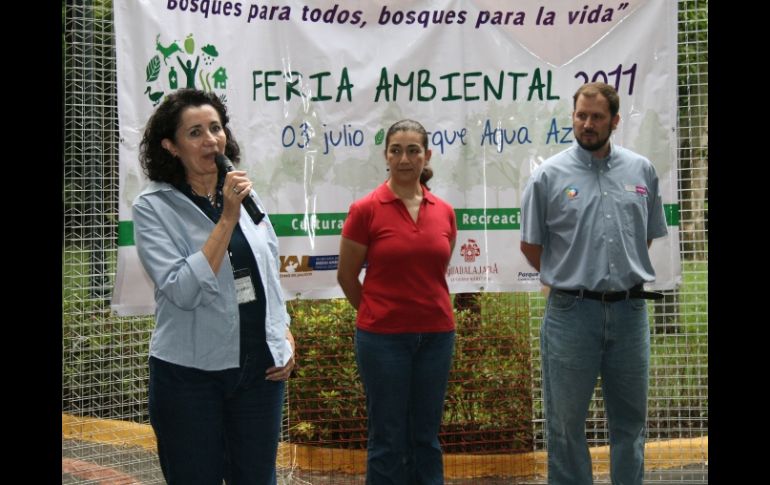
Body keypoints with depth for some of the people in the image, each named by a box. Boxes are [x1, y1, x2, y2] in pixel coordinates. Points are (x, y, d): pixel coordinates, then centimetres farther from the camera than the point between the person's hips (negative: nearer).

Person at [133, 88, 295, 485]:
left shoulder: (243, 193, 5)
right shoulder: (153, 207, -10)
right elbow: (182, 291, -20)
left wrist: (286, 335, 7)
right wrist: (227, 218, -21)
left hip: (259, 367, 4)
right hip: (191, 375, -4)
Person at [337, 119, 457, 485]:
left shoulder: (444, 212, 4)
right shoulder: (366, 210, -7)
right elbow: (346, 276, 2)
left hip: (436, 335, 4)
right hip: (383, 338, -3)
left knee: (426, 437, 12)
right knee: (388, 439, 4)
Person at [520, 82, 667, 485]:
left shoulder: (641, 171, 5)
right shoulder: (549, 176, -3)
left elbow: (649, 234, 16)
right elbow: (530, 244, 3)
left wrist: (622, 275, 13)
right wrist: (568, 279, 8)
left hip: (630, 310, 3)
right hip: (572, 312, -2)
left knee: (630, 417, 12)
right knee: (566, 420, 6)